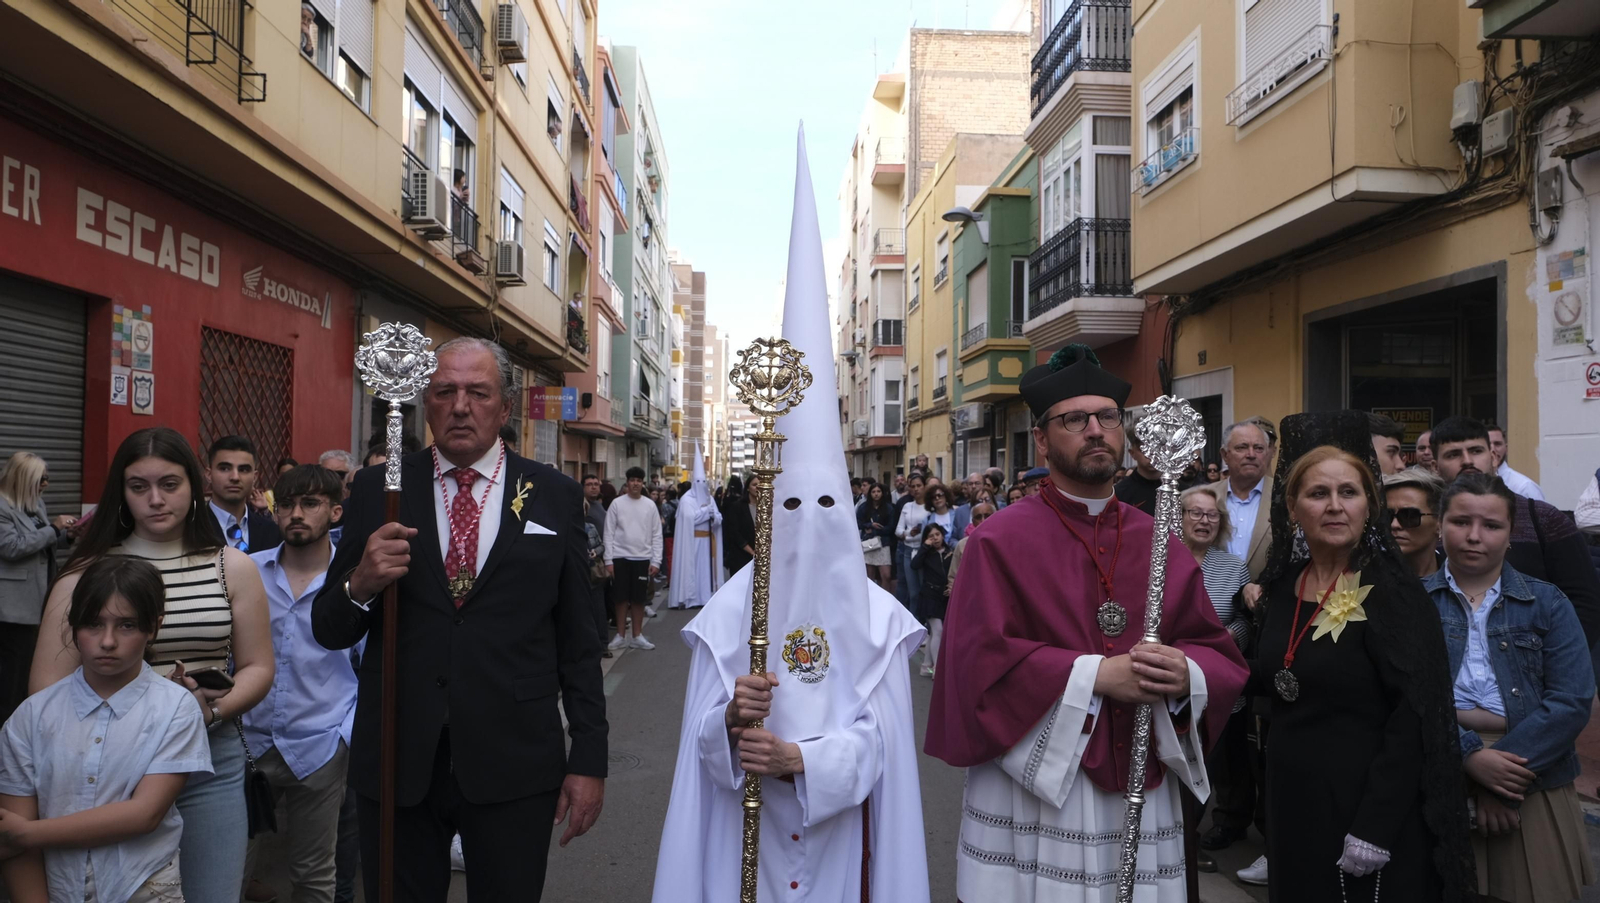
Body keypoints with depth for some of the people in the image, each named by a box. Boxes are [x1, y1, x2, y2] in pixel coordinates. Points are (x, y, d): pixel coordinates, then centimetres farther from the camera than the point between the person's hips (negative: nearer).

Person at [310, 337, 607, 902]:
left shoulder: (555, 498, 1)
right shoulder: (377, 491, 2)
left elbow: (578, 640, 2)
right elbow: (328, 631, 4)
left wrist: (589, 758, 0)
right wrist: (360, 585, -18)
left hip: (514, 765, -1)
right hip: (397, 762, 1)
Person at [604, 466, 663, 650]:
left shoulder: (650, 505, 3)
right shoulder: (617, 504, -1)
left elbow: (656, 535, 4)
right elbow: (609, 534, -1)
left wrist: (655, 561, -2)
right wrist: (608, 561, -6)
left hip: (642, 558, 1)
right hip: (620, 557, -1)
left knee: (639, 599, 7)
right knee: (621, 598, 4)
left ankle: (637, 636, 16)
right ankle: (620, 635, 15)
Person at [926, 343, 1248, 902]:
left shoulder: (1161, 545, 7)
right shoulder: (1000, 542, -7)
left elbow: (1223, 656, 7)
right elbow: (979, 661, -16)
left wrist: (1187, 676, -15)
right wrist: (1095, 674, -20)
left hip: (1144, 801, 4)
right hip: (1032, 800, -4)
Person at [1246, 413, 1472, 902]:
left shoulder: (1394, 594, -15)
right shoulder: (1283, 584, 3)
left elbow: (1415, 722, -18)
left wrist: (1373, 830, -20)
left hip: (1365, 804, -6)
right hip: (1291, 800, 6)